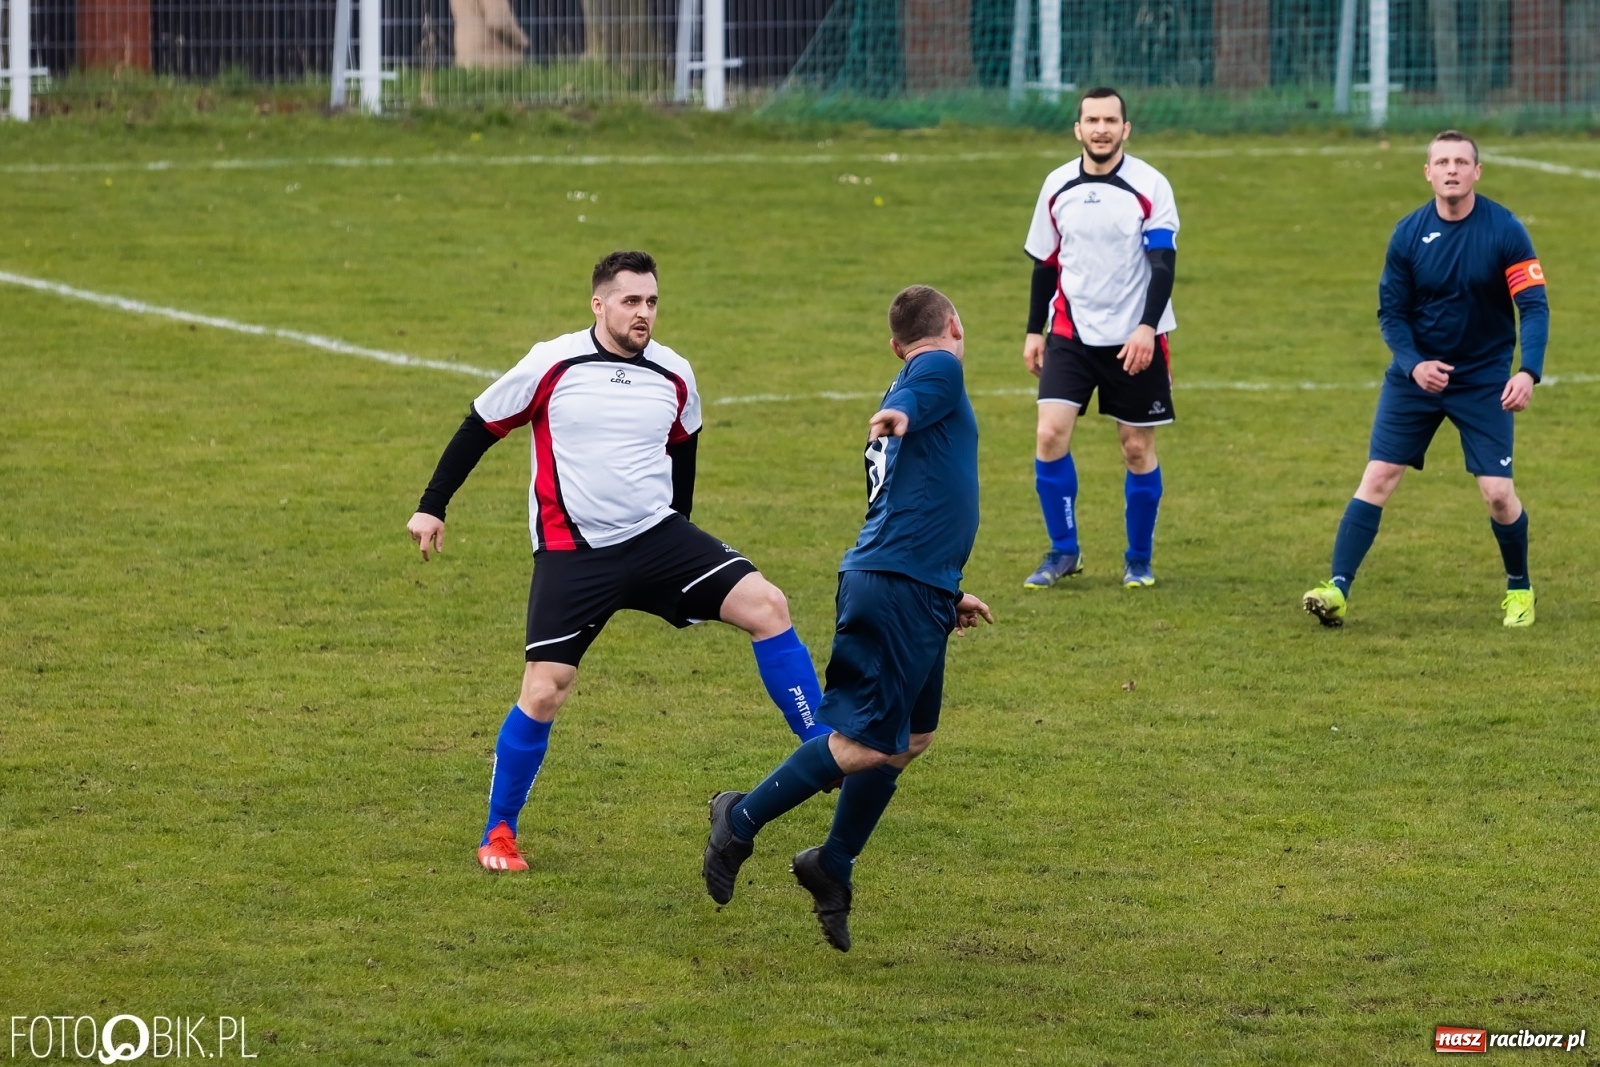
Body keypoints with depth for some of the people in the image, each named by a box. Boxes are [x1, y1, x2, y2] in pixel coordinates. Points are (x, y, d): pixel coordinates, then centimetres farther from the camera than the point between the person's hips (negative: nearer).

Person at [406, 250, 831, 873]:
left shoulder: (674, 377, 3)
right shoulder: (552, 366, -8)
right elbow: (481, 428, 3)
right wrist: (432, 506, 4)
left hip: (658, 537, 4)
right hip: (573, 556, -3)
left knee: (766, 606, -13)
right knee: (543, 693, -8)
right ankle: (499, 834, 10)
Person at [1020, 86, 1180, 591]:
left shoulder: (1150, 186, -7)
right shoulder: (1058, 186, 3)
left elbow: (1163, 264, -12)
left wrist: (1147, 328, -23)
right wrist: (1034, 331, 11)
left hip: (1134, 340, -2)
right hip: (1070, 335, 2)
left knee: (1138, 448, 3)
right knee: (1051, 434, -11)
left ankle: (1139, 560, 19)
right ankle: (1063, 552, 3)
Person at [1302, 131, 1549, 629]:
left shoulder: (1505, 231, -11)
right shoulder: (1409, 234, -6)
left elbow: (1533, 306, -13)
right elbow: (1390, 312, 0)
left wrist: (1528, 372, -28)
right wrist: (1414, 364, -18)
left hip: (1484, 378, -2)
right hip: (1416, 375, 2)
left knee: (1498, 493, -6)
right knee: (1378, 476, -8)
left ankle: (1519, 589, 19)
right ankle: (1338, 589, -9)